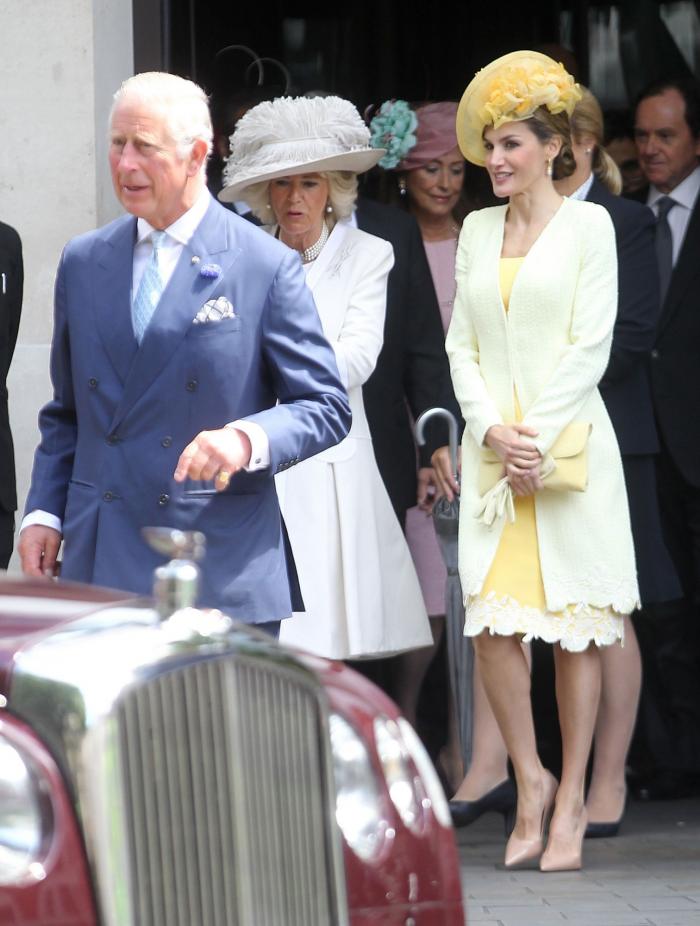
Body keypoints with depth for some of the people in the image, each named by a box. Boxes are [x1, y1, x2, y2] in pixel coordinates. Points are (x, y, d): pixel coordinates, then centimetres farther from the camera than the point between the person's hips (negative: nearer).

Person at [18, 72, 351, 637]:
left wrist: (248, 439, -19)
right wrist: (44, 511, 6)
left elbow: (326, 408, -1)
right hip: (101, 571, 4)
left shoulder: (267, 267, -1)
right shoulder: (82, 262, 13)